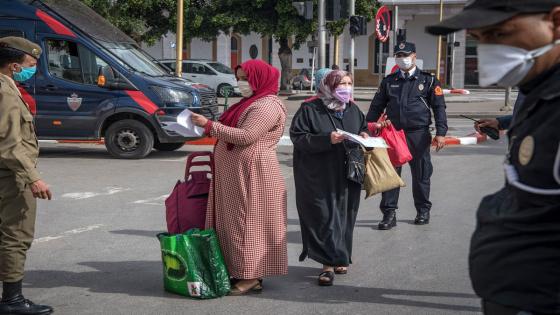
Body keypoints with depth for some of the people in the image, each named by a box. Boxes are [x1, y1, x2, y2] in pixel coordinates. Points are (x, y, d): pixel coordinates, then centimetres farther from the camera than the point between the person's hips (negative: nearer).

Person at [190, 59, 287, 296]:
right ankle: (238, 271, 12)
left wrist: (209, 126, -18)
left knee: (247, 223, -7)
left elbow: (246, 136, -21)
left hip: (252, 176, -10)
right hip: (233, 174, 10)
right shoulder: (250, 103, 21)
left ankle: (251, 277, -3)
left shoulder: (267, 106, -12)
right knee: (233, 223, 8)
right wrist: (210, 127, 8)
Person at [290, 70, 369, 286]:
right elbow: (298, 137, -11)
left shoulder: (354, 110, 12)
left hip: (347, 176, 5)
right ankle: (329, 263, -4)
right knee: (323, 217, -8)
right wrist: (327, 139, -21)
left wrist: (364, 137, 0)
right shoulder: (310, 109, -6)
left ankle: (339, 258, 21)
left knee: (344, 217, 8)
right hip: (318, 177, -5)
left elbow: (364, 129, 25)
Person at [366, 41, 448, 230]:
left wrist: (440, 133, -9)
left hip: (418, 135, -2)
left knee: (421, 175, 8)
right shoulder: (388, 82, 11)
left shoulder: (428, 80, 3)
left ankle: (423, 211, 23)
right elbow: (376, 107, 15)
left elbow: (439, 107, 0)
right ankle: (389, 214, 5)